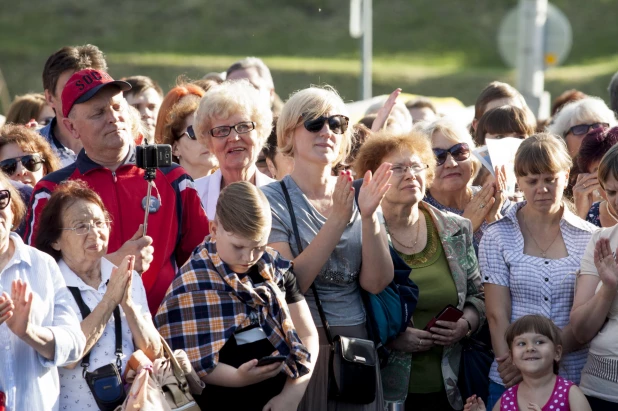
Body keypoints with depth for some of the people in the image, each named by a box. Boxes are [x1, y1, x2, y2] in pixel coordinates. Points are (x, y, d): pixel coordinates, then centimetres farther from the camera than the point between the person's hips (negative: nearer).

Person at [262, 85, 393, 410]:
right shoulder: (271, 200, -6)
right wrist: (338, 219, -21)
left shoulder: (356, 197, 6)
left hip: (355, 345, 4)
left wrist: (368, 216, -15)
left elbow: (376, 283, -3)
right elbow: (287, 286, -17)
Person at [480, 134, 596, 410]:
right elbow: (497, 316, -3)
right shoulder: (497, 237, 3)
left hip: (576, 378, 1)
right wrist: (511, 365, -16)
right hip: (511, 383, 0)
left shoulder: (589, 238, 3)